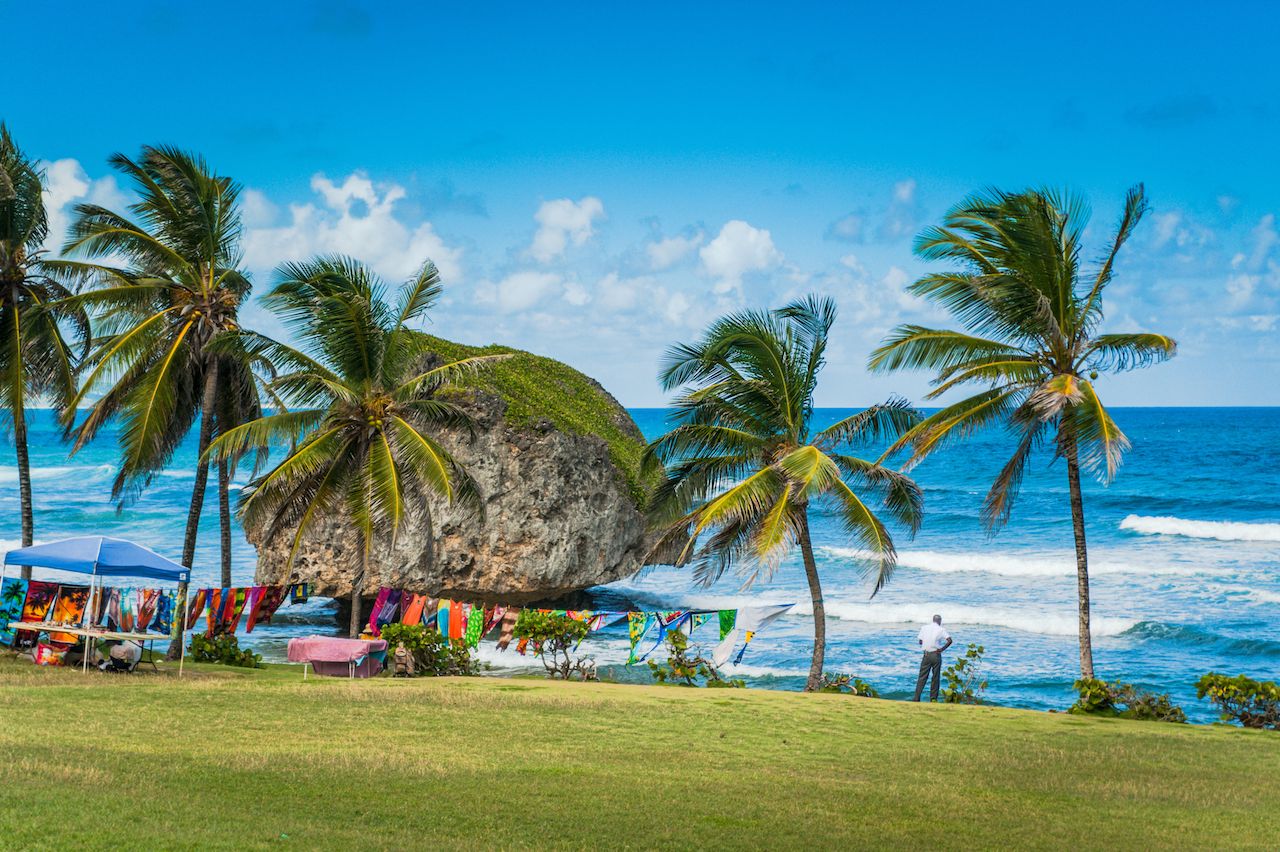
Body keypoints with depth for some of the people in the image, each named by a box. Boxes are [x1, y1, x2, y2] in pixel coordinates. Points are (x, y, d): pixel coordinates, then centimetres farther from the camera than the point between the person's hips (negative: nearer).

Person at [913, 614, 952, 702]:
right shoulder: (941, 630, -3)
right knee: (935, 678, 8)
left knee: (922, 677, 3)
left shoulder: (924, 628, 5)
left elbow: (920, 641, 6)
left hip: (926, 654, 2)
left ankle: (916, 698, -5)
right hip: (936, 655, -2)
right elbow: (949, 640, -15)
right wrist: (942, 649, -6)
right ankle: (933, 698, 10)